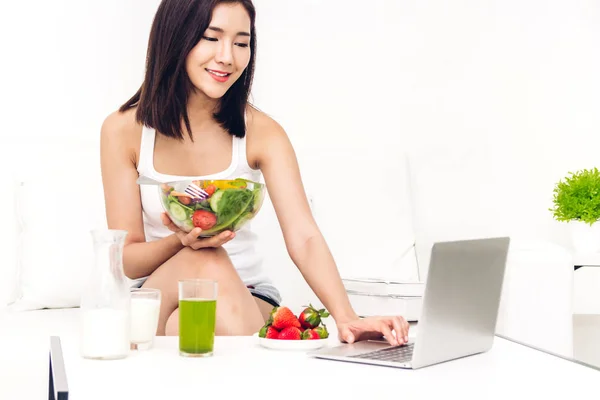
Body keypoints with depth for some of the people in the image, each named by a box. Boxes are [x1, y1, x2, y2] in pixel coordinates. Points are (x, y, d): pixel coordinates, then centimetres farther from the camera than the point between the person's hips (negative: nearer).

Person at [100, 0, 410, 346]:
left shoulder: (261, 132, -6)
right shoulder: (123, 131, -7)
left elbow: (305, 239, -18)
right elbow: (126, 259, -7)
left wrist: (346, 318, -35)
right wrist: (180, 243, -30)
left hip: (246, 300, 0)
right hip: (156, 298, 0)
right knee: (205, 260, -32)